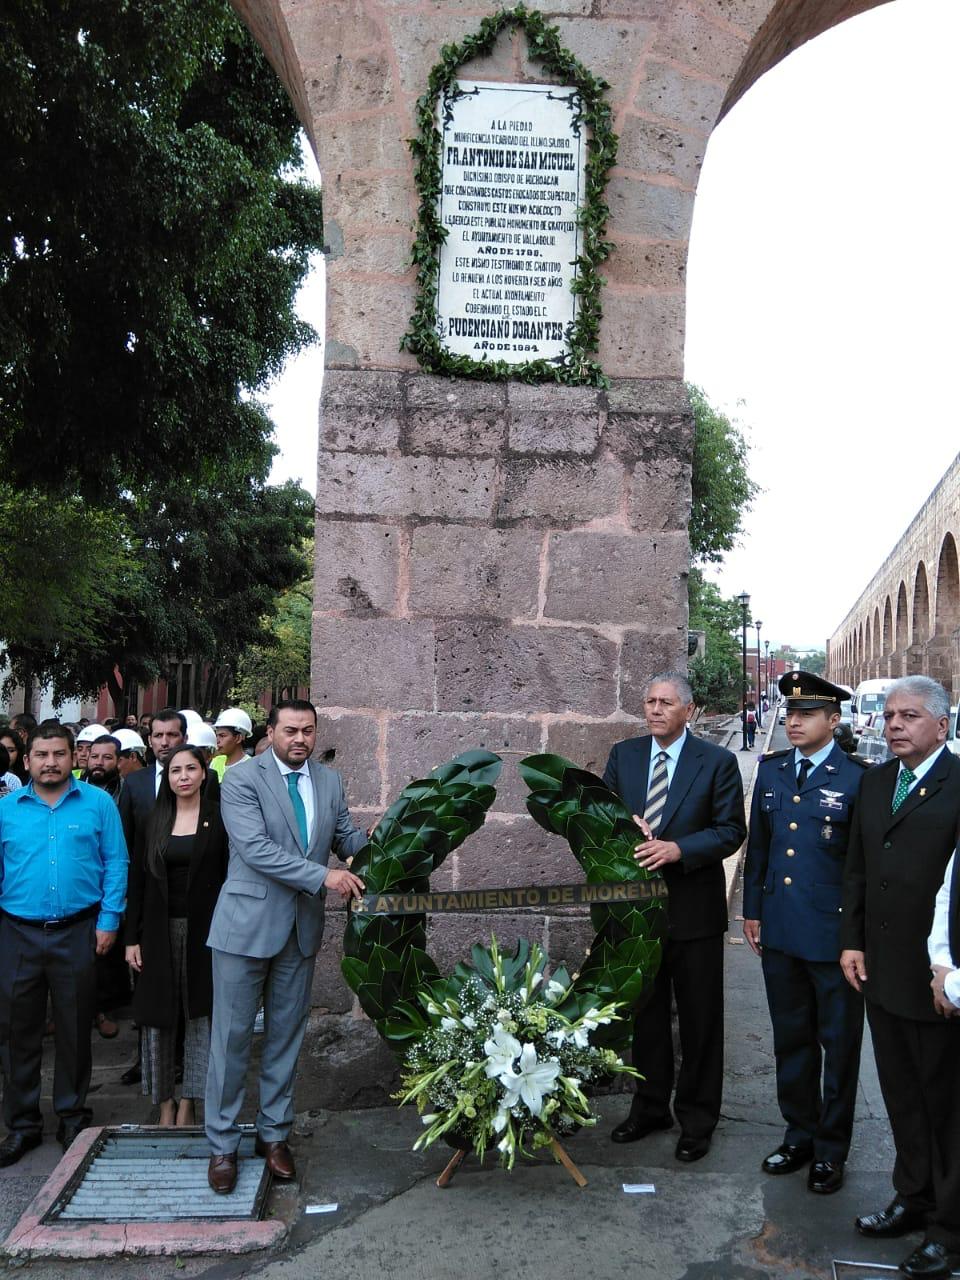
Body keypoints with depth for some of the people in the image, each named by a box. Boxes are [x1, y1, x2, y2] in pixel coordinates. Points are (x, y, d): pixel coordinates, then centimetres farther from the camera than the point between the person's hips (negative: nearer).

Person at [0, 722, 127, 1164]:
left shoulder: (98, 804, -1)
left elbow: (115, 863, -1)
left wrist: (108, 920, -8)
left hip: (77, 933, -1)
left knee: (75, 1030, 9)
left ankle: (73, 1118, 24)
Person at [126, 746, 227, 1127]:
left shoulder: (218, 818, -1)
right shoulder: (154, 822, 7)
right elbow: (137, 880, 7)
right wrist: (132, 938, 2)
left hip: (203, 929, -2)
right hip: (160, 931, 2)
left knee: (200, 1013, 4)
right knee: (159, 1014, 5)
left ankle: (188, 1100, 15)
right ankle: (164, 1100, 17)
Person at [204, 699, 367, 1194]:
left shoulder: (329, 781, 6)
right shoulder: (242, 779, -11)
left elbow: (347, 838, 11)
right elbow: (256, 848, -21)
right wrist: (323, 876, -26)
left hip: (302, 928, 5)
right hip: (247, 924, -5)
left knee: (287, 1035, 14)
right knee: (232, 1035, 3)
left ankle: (274, 1134, 28)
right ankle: (222, 1144, 17)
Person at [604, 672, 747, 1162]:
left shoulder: (717, 762, -7)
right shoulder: (623, 755, 5)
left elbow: (731, 829, -10)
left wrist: (677, 849, -23)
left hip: (693, 909, -4)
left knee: (699, 1019, 7)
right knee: (645, 1013, 16)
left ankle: (697, 1118, 20)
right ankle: (650, 1107, 31)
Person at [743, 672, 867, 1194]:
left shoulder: (856, 779, -11)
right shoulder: (770, 770, 6)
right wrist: (753, 909, 10)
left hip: (834, 934, -5)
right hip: (780, 931, 5)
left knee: (838, 1044, 9)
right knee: (791, 1039, 17)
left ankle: (830, 1150, 23)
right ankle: (799, 1135, 33)